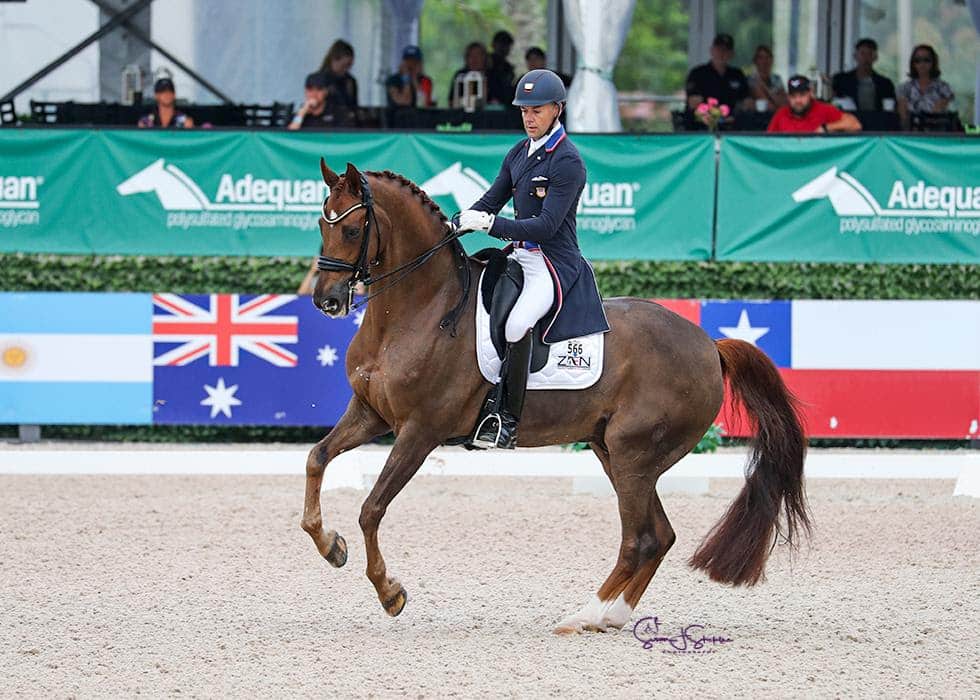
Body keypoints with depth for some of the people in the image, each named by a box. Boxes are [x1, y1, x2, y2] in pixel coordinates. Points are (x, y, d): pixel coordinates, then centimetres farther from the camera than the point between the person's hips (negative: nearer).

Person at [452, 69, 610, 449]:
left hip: (555, 263, -9)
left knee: (516, 323, -32)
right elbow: (492, 200, 13)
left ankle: (508, 420, -25)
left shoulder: (567, 162, -12)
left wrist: (492, 224, -28)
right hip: (519, 254, 10)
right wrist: (459, 222, -7)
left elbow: (547, 225, -19)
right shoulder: (519, 153, 13)